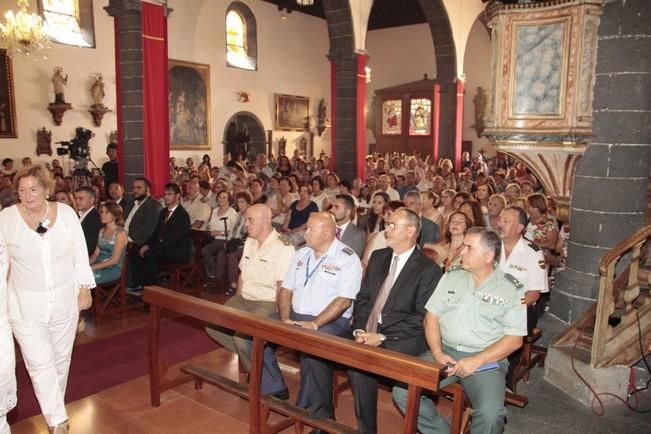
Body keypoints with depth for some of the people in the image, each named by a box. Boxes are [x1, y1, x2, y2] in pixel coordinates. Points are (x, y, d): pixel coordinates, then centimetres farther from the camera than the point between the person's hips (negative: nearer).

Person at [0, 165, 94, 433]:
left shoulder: (66, 214, -7)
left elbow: (80, 255, 0)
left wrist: (85, 289, 0)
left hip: (65, 301, 2)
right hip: (26, 305, -2)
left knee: (61, 358, 16)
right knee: (40, 363, -4)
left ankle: (53, 406, 39)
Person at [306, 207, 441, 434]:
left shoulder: (429, 270, -7)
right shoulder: (378, 257, 13)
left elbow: (421, 319, -11)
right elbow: (362, 298, 13)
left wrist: (383, 337, -18)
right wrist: (360, 330, -5)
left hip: (400, 340, -6)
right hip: (367, 331, 7)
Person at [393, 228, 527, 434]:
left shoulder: (511, 288, -1)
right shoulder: (451, 277, 8)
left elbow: (515, 339, -5)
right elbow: (431, 316, 7)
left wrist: (477, 361, -15)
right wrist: (437, 353, -8)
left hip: (486, 360, -3)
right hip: (445, 352, 3)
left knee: (490, 414, -29)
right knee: (402, 391, -15)